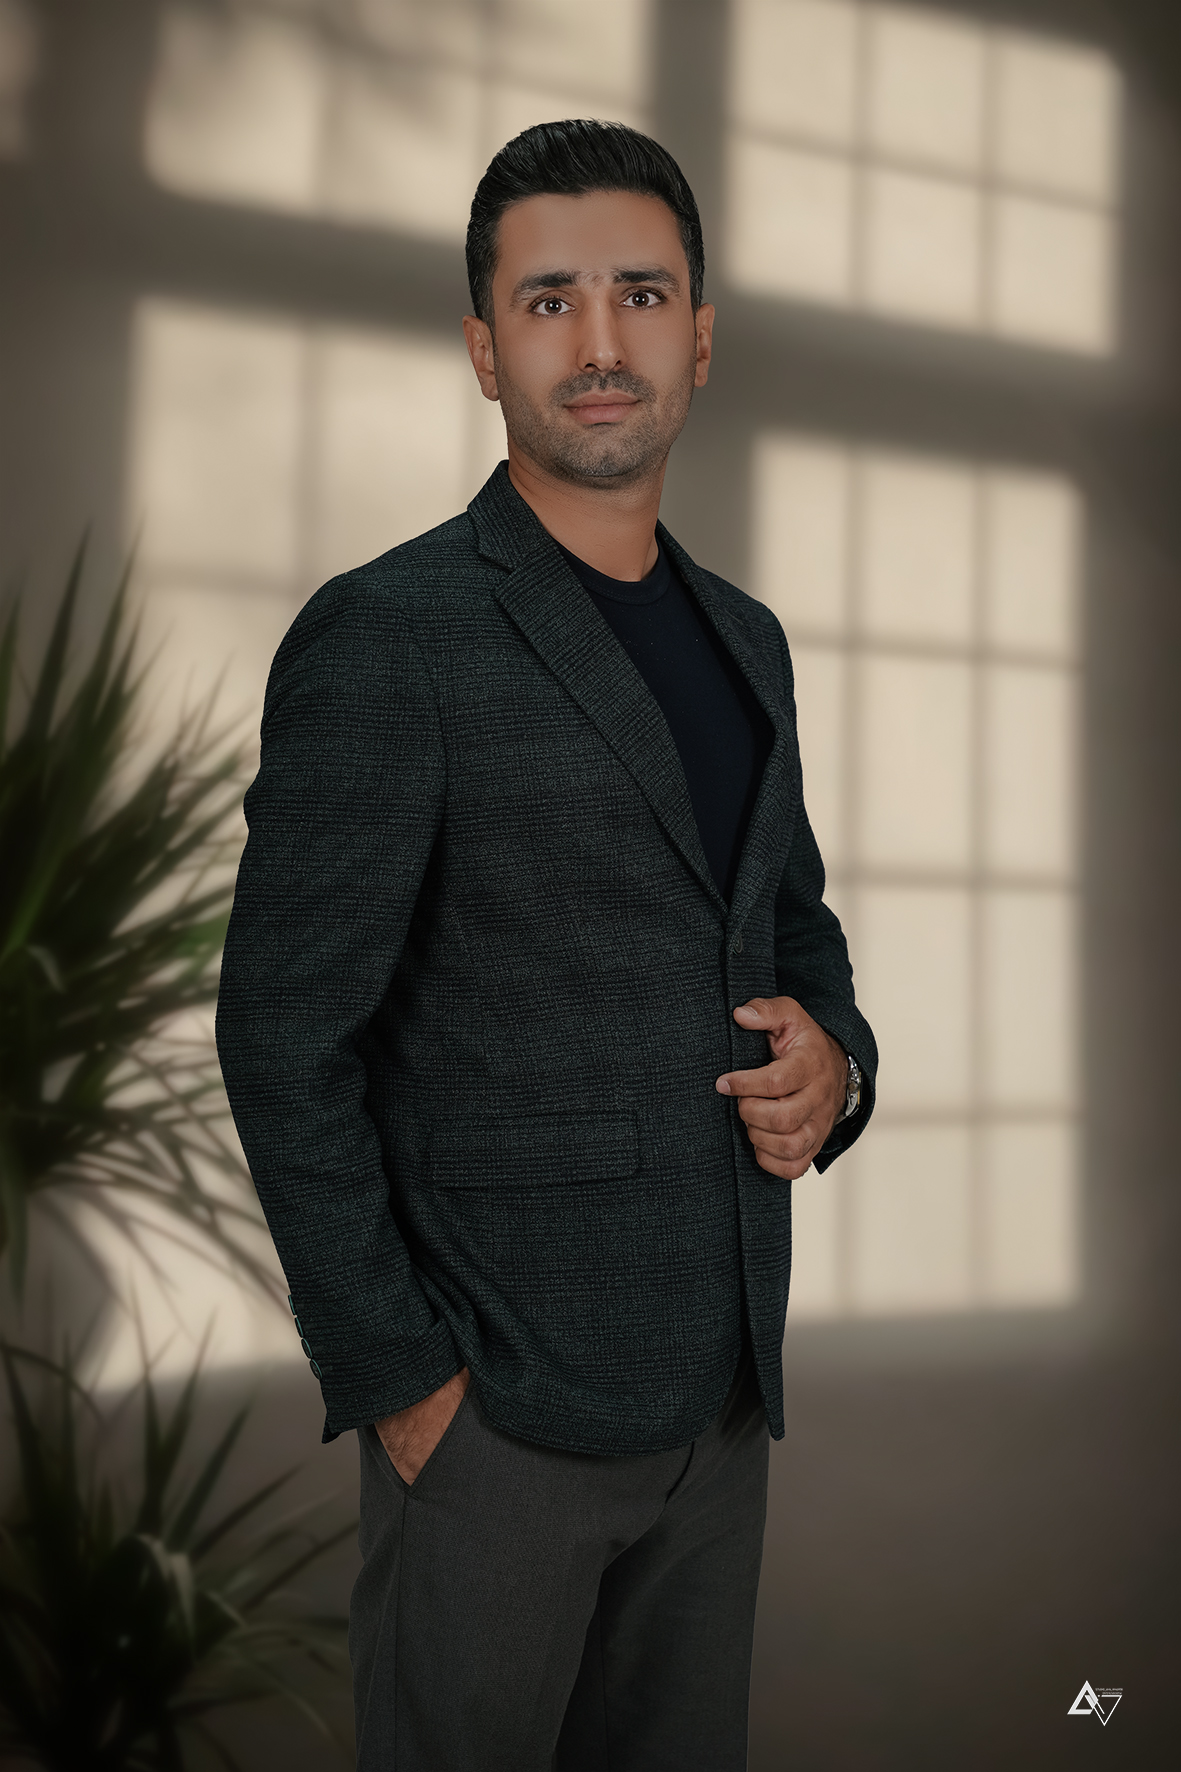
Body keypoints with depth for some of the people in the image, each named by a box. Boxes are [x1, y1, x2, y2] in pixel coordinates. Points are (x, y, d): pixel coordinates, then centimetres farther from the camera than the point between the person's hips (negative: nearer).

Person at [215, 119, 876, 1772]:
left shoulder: (745, 639, 10)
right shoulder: (383, 640, -11)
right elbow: (286, 1034, -13)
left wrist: (835, 1059, -2)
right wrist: (398, 1378, -13)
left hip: (722, 1390, 6)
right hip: (499, 1408, -6)